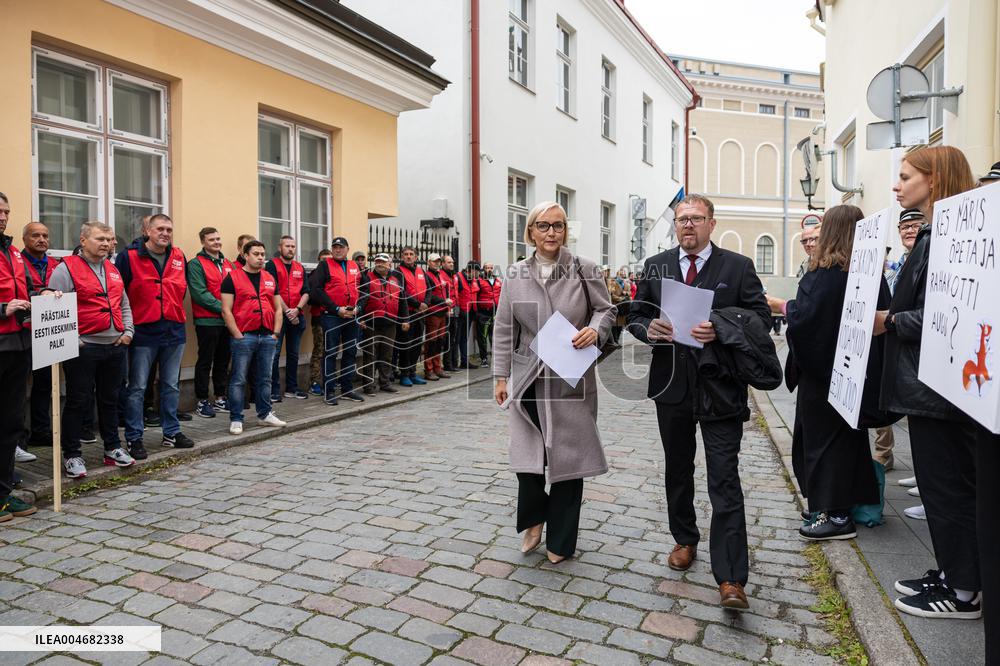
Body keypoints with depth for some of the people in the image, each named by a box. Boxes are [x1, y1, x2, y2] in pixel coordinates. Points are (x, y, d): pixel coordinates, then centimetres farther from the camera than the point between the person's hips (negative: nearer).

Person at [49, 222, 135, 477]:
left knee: (110, 400, 14)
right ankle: (71, 455, 13)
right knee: (78, 402, 2)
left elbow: (124, 305, 21)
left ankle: (113, 449, 25)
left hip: (115, 346, 6)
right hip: (83, 348, -6)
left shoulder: (113, 270, 15)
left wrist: (128, 331, 9)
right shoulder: (66, 269, -6)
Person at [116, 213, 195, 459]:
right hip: (143, 331, -4)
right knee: (137, 388, 1)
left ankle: (172, 432, 24)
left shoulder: (179, 257, 8)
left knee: (171, 386, 13)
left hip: (174, 330, 5)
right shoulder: (129, 257, -6)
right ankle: (134, 438, 10)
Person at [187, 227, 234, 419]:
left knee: (223, 361, 12)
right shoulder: (196, 264, -5)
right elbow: (200, 294, -14)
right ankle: (202, 402, 9)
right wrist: (221, 307, -17)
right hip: (207, 321, -6)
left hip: (227, 321, 6)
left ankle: (220, 399, 21)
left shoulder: (227, 264, 15)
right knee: (205, 362, 1)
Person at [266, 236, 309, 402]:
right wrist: (286, 311, -13)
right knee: (274, 353, -5)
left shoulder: (300, 268, 14)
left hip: (297, 316, 5)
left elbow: (306, 292, 6)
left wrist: (297, 309, -10)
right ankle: (274, 391, 0)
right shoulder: (272, 265, -1)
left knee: (293, 353, 11)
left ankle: (292, 388, 20)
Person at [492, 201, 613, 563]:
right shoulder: (516, 275, 3)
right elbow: (504, 329, 6)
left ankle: (560, 540, 24)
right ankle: (534, 519, 30)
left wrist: (595, 330, -17)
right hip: (528, 377, 2)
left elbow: (605, 310, 6)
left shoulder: (585, 270, -2)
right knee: (526, 455, 0)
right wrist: (501, 376, 4)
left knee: (567, 456, 5)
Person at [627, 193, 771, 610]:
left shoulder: (738, 266, 0)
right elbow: (635, 316, 10)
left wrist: (721, 330, -21)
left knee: (724, 480, -5)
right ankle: (685, 541, 37)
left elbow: (761, 318, -4)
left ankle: (731, 579, -1)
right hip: (671, 384, 4)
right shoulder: (655, 266, 8)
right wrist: (649, 329, -13)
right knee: (678, 470, 17)